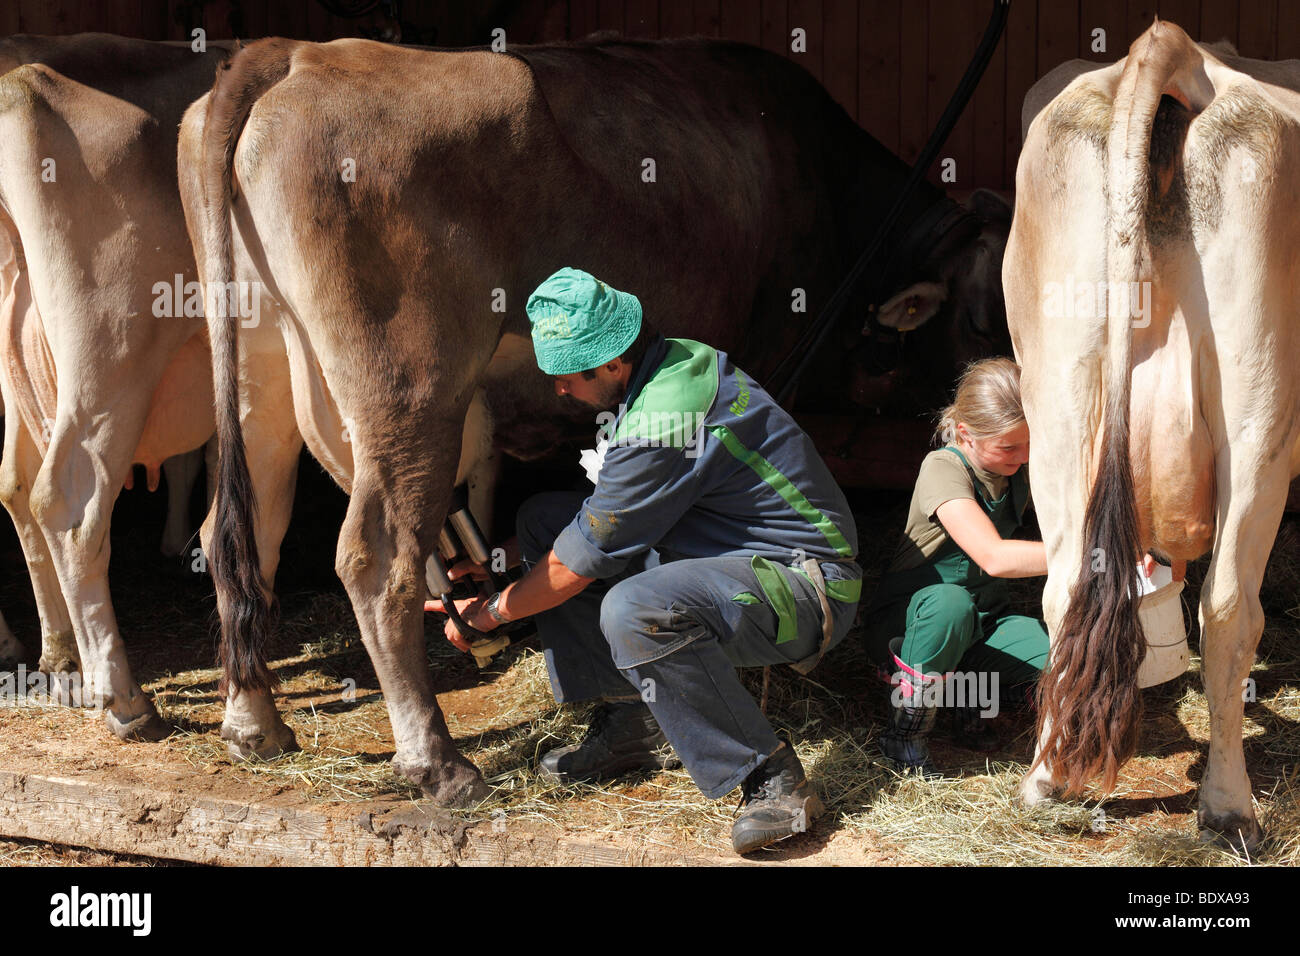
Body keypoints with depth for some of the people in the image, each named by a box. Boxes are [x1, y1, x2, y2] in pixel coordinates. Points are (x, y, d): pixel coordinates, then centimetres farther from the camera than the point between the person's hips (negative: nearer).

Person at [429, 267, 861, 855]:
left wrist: (489, 613, -1)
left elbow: (580, 562, -18)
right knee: (543, 518, 7)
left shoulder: (662, 425, -28)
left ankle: (771, 778, -21)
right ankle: (630, 724, 9)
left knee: (635, 611, -38)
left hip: (803, 586, -10)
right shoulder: (678, 360, 2)